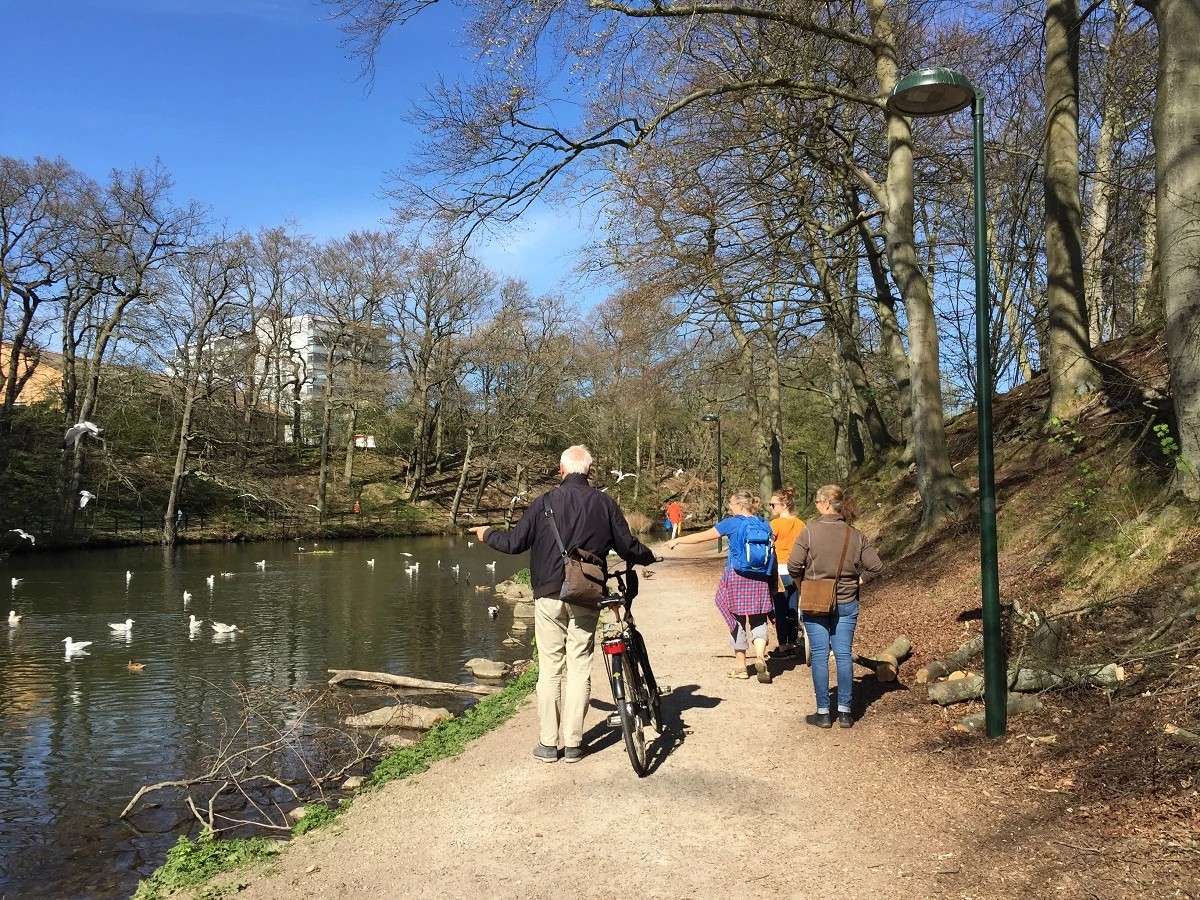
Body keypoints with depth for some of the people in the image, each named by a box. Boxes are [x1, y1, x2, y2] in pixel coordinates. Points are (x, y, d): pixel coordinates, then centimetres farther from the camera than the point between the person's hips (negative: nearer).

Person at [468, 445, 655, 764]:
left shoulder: (545, 502, -4)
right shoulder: (605, 503, 0)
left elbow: (515, 543, -1)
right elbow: (627, 546, 4)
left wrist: (487, 534, 19)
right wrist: (647, 557, 26)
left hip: (549, 596, -1)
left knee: (549, 669, 6)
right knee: (580, 667, 8)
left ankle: (547, 743, 10)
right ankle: (573, 743, 11)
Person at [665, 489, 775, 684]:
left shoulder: (732, 523, -6)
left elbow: (701, 537, -3)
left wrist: (677, 540, 9)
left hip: (736, 576, -3)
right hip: (759, 579, 3)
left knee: (737, 620, 8)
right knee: (758, 620, 8)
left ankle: (741, 667, 16)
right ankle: (760, 657, -17)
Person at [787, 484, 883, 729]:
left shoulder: (809, 531, -12)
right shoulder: (856, 535, -2)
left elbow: (794, 565, -14)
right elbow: (875, 567, -4)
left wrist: (802, 585, 3)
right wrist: (856, 583, 8)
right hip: (846, 604, 3)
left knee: (819, 656, 5)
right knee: (844, 655, 9)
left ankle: (823, 713, 10)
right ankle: (844, 713, 14)